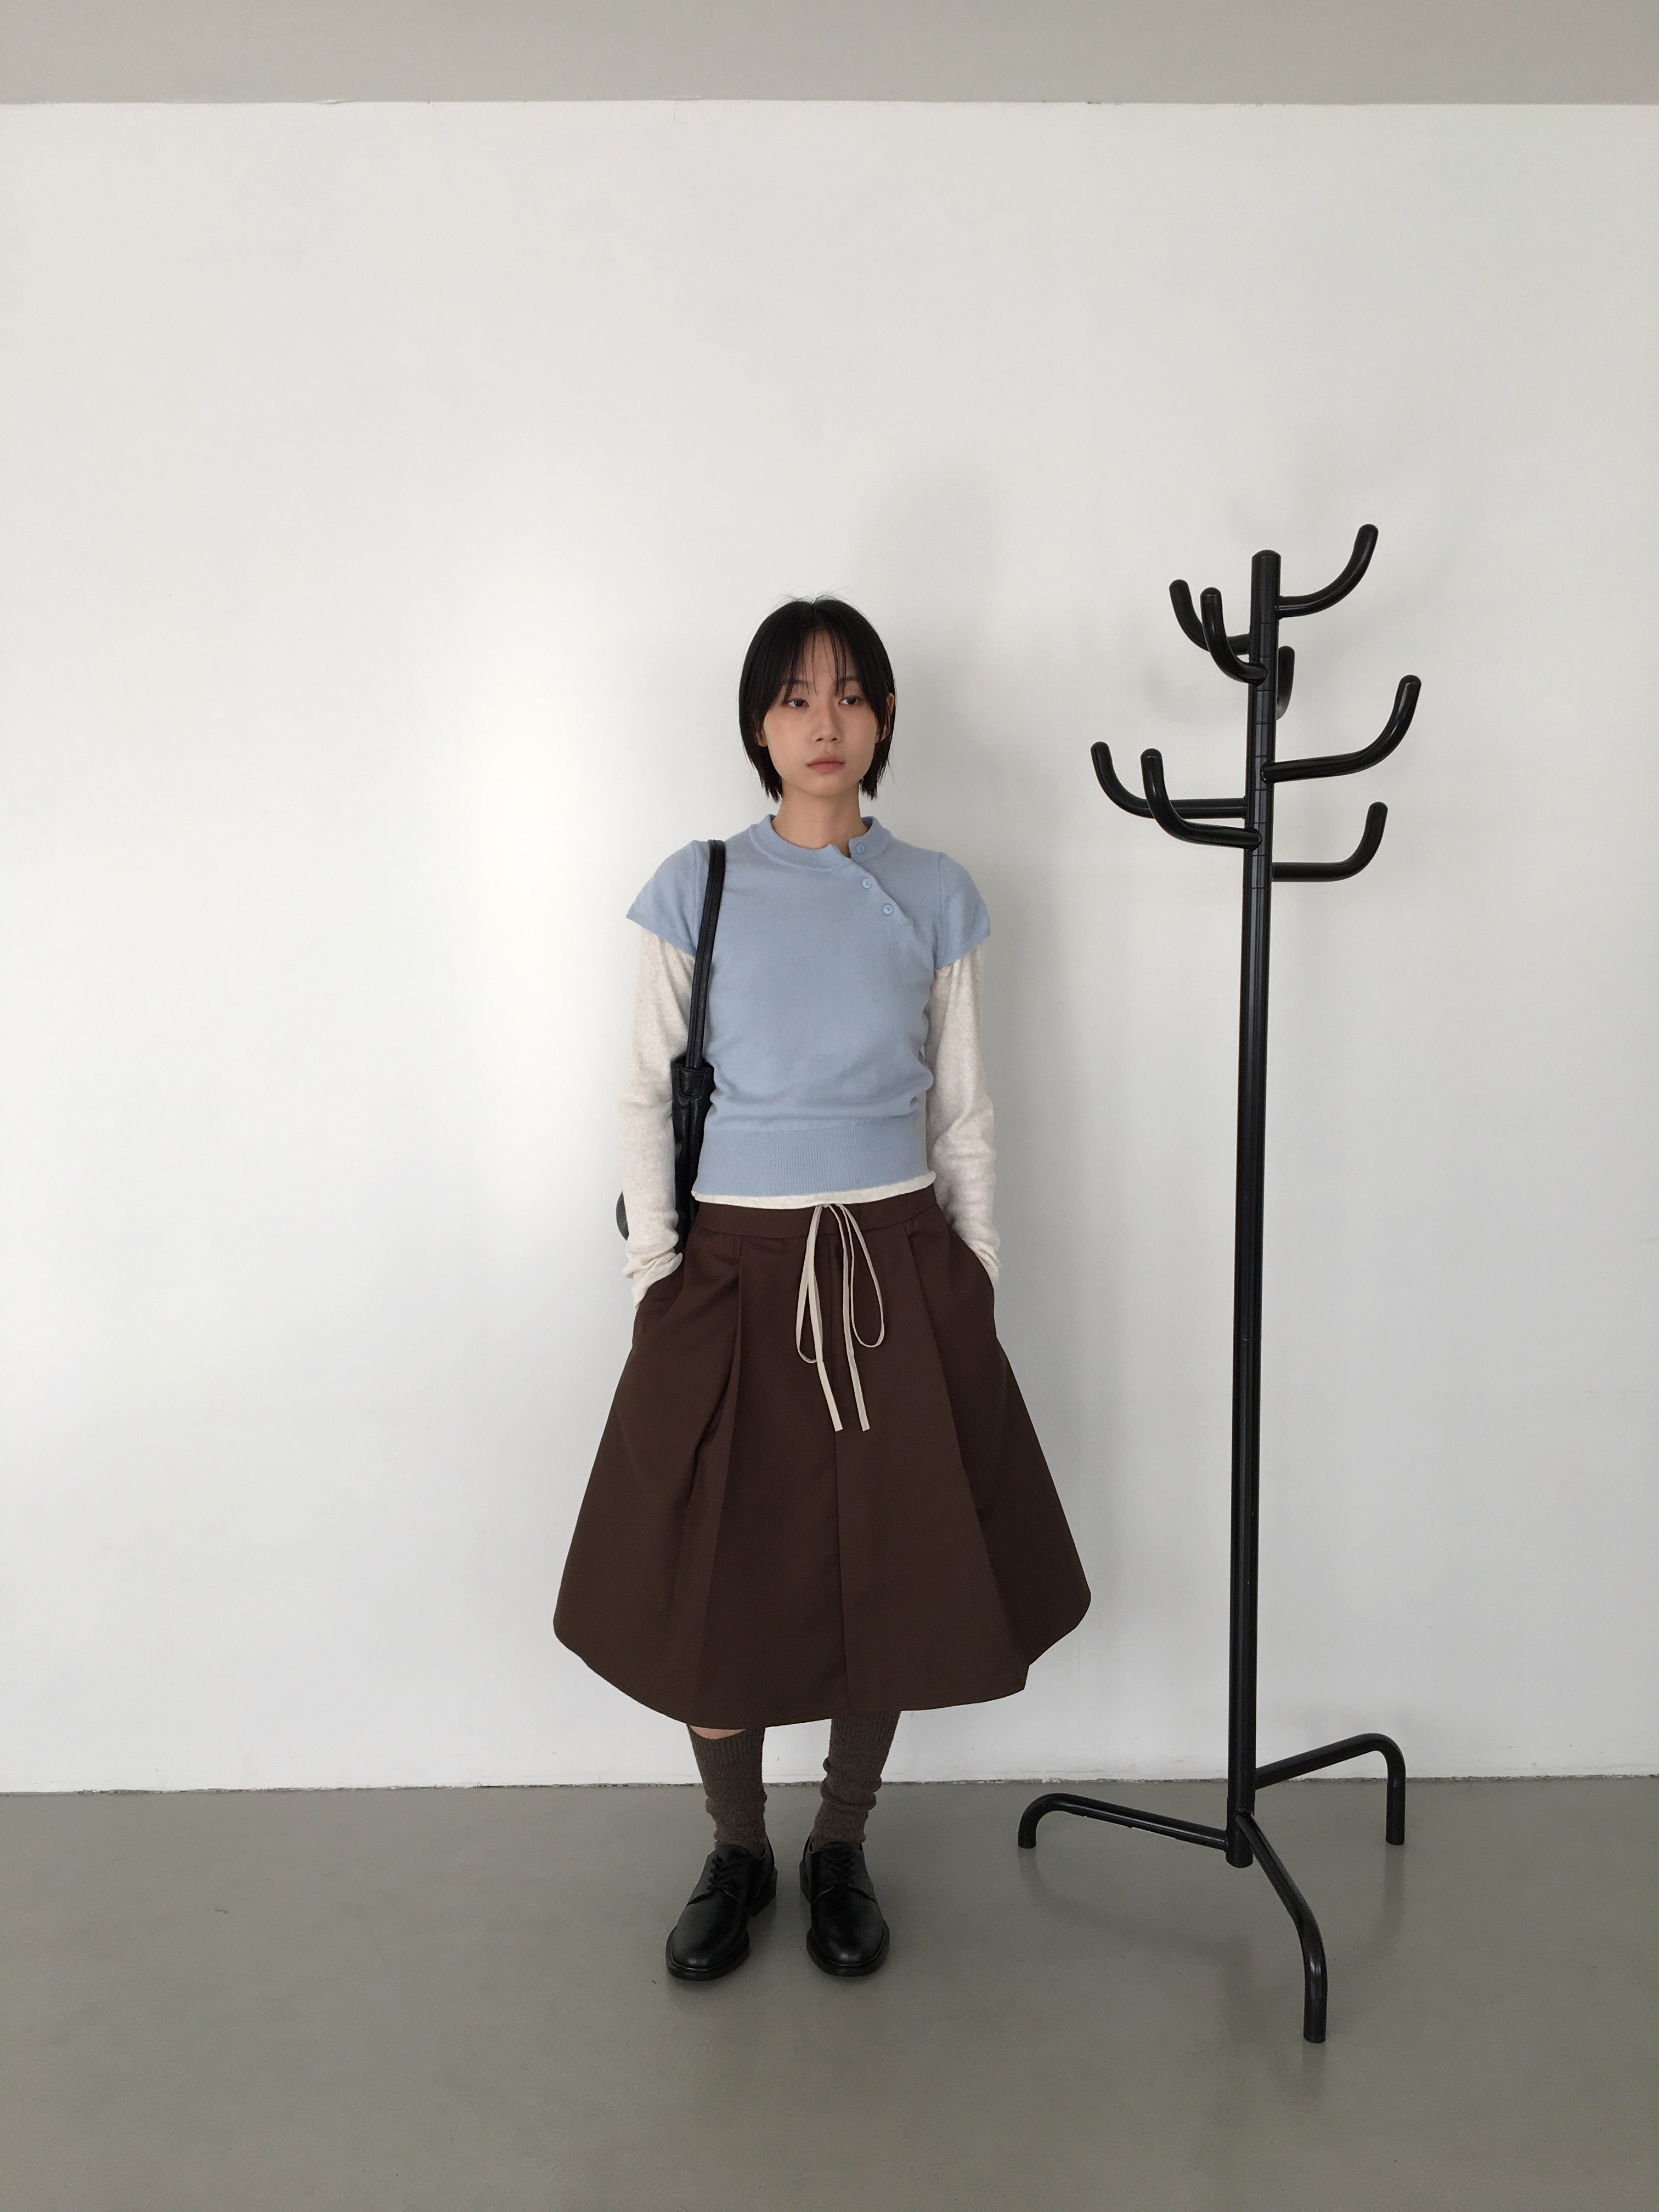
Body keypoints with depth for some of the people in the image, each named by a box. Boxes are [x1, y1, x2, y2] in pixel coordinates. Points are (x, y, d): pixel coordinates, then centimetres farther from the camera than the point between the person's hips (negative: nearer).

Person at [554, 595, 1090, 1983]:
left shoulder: (935, 898, 4)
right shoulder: (696, 888, 1)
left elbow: (963, 1110, 7)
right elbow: (648, 1094, 2)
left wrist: (977, 1283, 5)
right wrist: (656, 1269, -5)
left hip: (895, 1266, 1)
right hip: (734, 1269, -1)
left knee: (887, 1576, 7)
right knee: (714, 1580, 5)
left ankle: (842, 1852, 31)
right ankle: (738, 1855, 30)